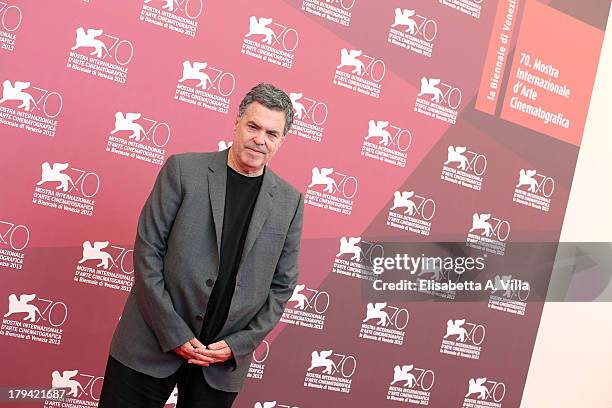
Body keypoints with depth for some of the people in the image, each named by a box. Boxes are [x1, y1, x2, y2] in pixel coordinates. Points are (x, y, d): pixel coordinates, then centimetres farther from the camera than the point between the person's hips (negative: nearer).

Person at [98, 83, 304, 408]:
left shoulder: (289, 202, 2)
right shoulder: (183, 170, -4)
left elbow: (282, 285, 6)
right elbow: (147, 251, -6)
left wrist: (238, 344, -4)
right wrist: (174, 334, -11)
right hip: (153, 342, -1)